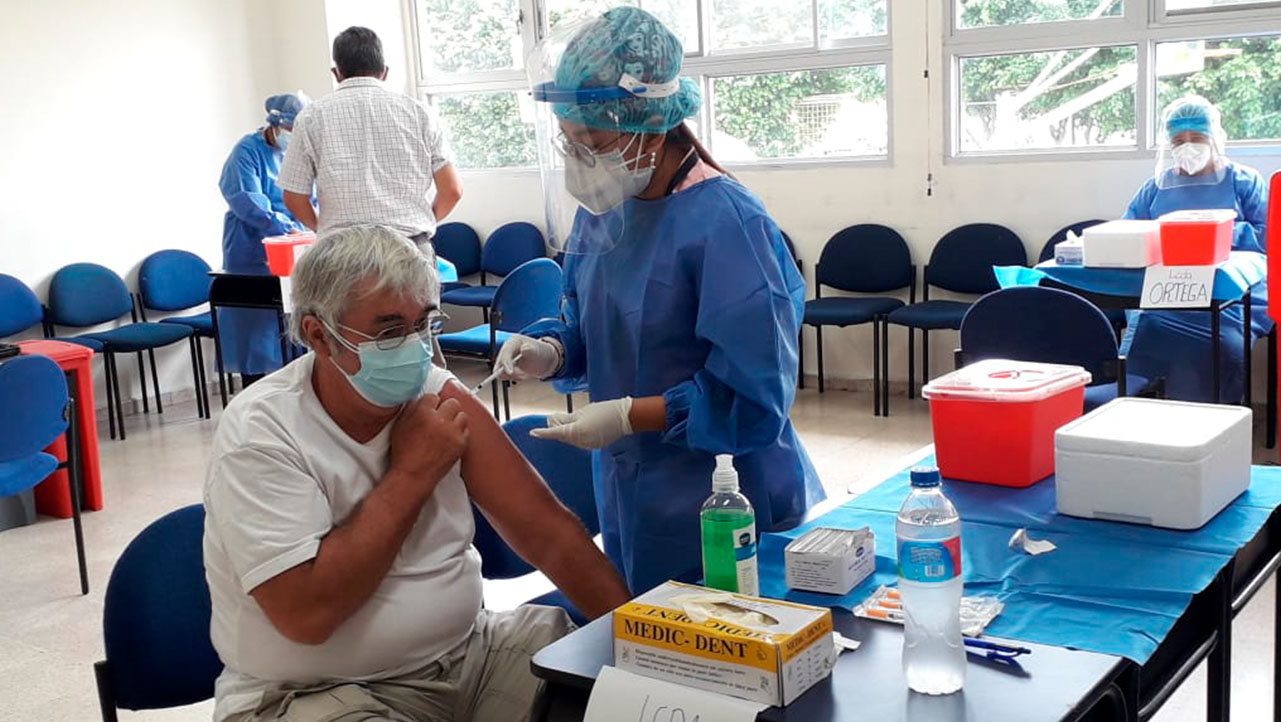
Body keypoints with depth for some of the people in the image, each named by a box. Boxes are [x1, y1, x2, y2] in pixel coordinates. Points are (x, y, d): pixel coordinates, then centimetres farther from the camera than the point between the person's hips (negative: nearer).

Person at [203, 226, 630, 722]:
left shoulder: (439, 397, -2)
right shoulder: (259, 434, -16)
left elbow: (546, 530, -3)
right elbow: (307, 614, -25)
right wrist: (410, 474, -19)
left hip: (465, 652, 5)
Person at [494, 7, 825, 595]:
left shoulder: (727, 223, -21)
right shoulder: (600, 211, 2)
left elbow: (754, 398, -21)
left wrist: (627, 415, -22)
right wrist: (550, 351, -6)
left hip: (723, 508, -7)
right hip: (626, 499, 7)